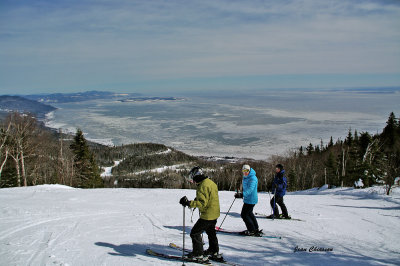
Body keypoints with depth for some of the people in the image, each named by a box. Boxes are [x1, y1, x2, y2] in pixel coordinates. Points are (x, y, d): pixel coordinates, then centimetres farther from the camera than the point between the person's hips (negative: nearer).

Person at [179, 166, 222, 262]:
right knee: (211, 233, 26)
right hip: (214, 214, 10)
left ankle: (198, 255, 6)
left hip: (207, 215, -10)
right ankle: (214, 252, 38)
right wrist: (197, 200, 21)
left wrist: (188, 203, -30)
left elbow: (202, 203, -28)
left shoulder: (202, 186, -23)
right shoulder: (211, 182, 7)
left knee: (195, 233, 1)